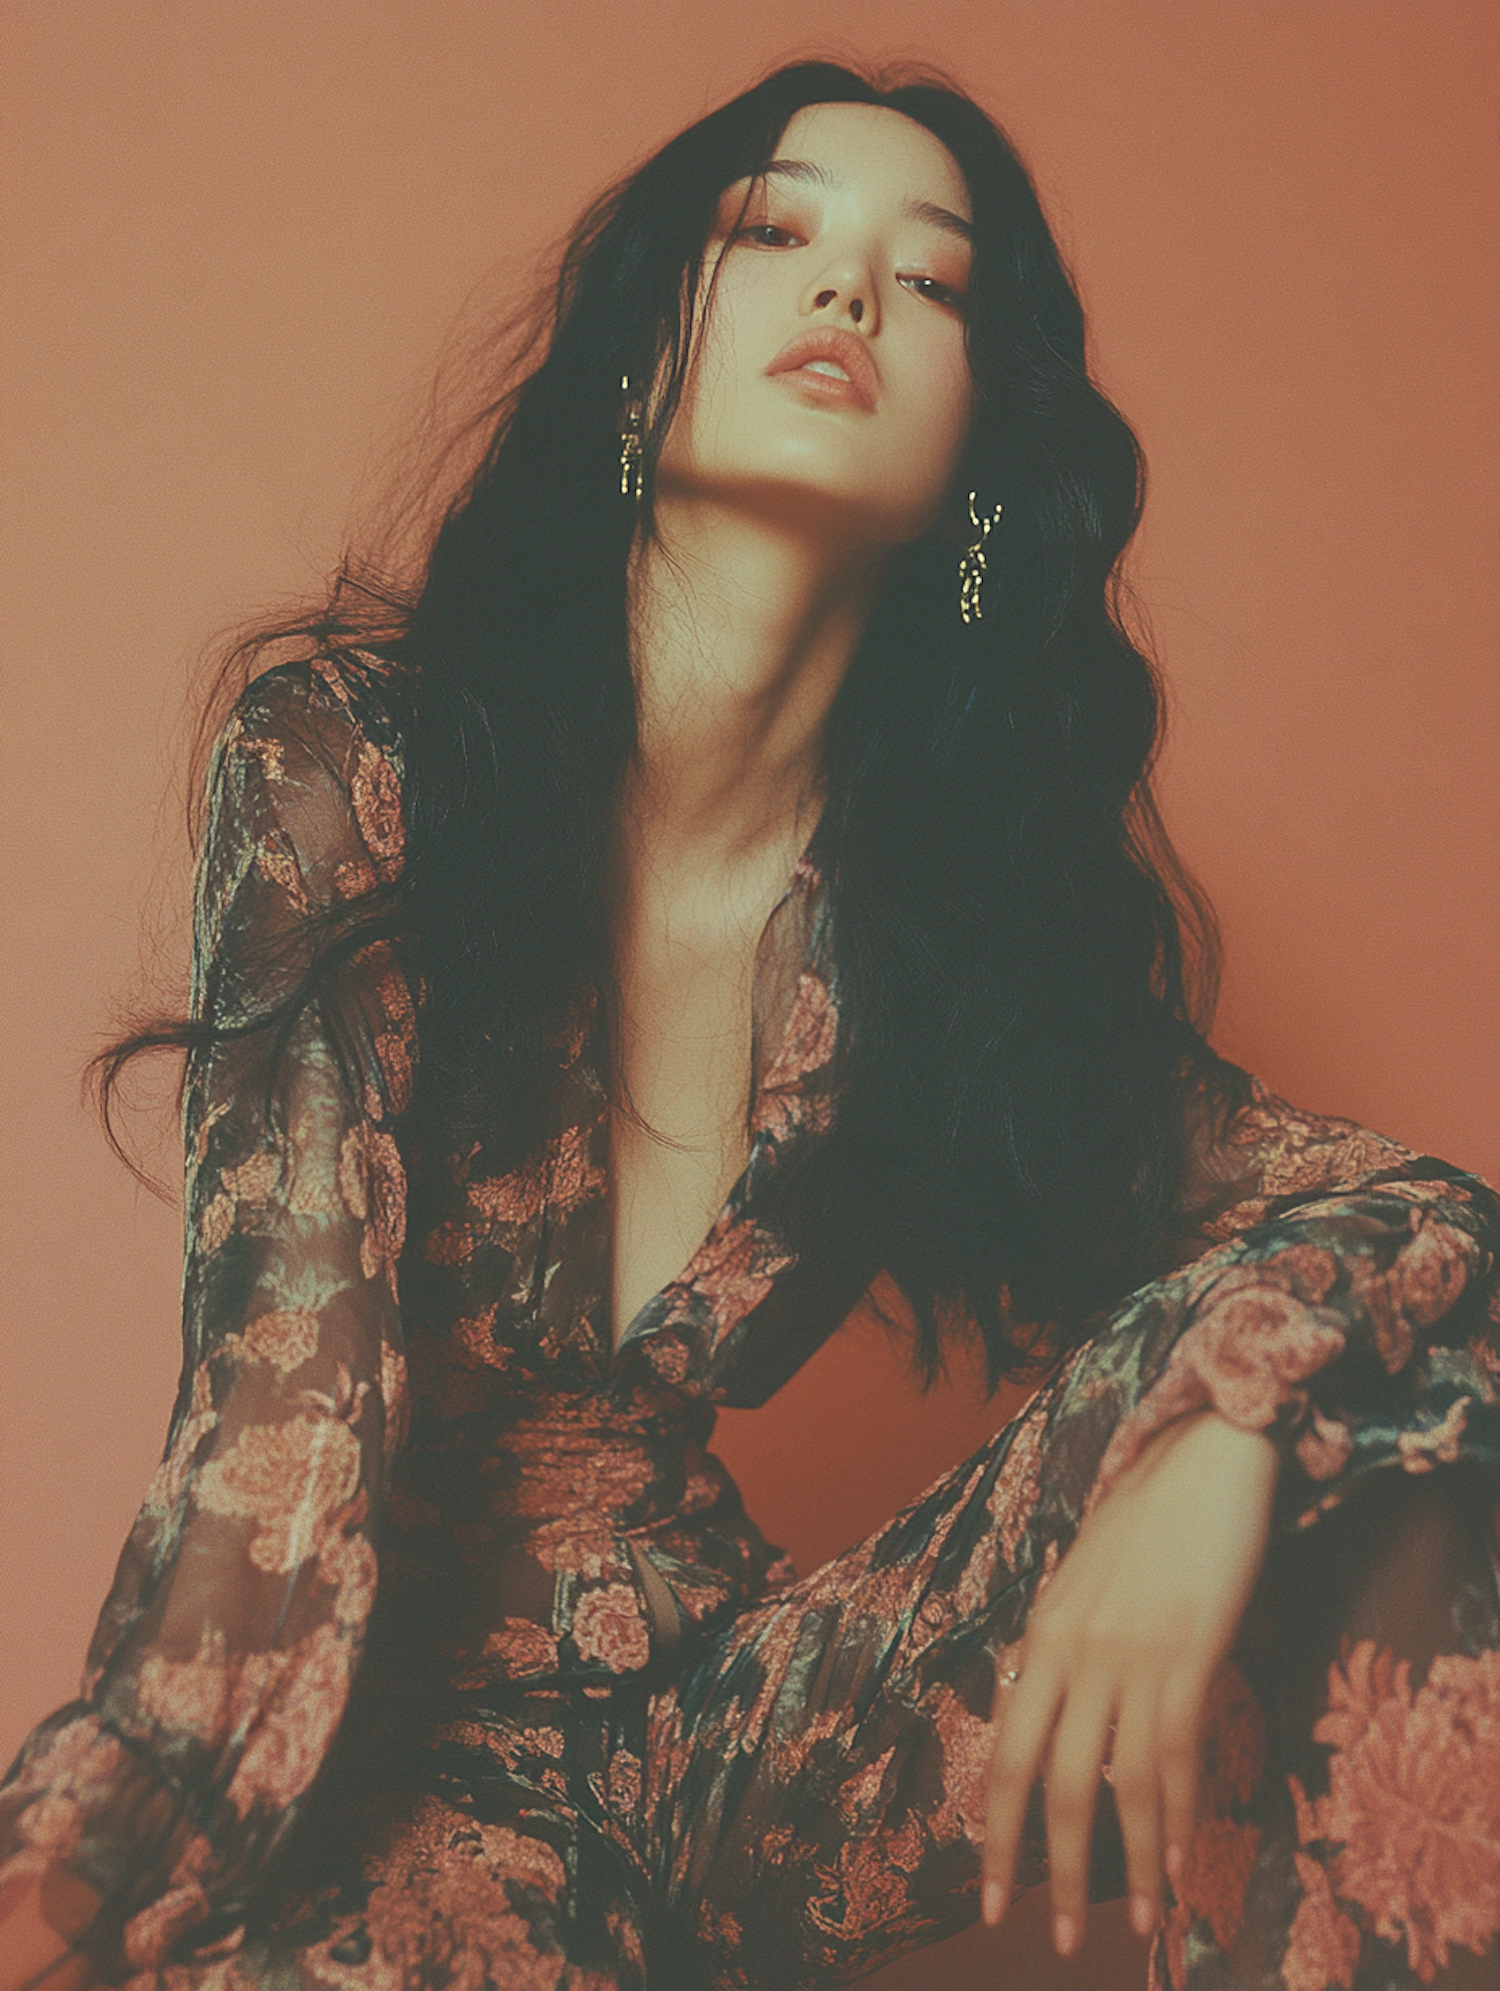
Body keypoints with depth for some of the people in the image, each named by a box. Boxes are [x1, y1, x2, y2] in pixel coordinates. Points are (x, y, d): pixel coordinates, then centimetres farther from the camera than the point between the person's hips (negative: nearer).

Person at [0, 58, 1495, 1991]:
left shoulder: (970, 885, 0)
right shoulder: (358, 745, -9)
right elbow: (284, 1391, -17)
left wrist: (1220, 1434, -22)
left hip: (722, 1730, 4)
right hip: (385, 1757, -3)